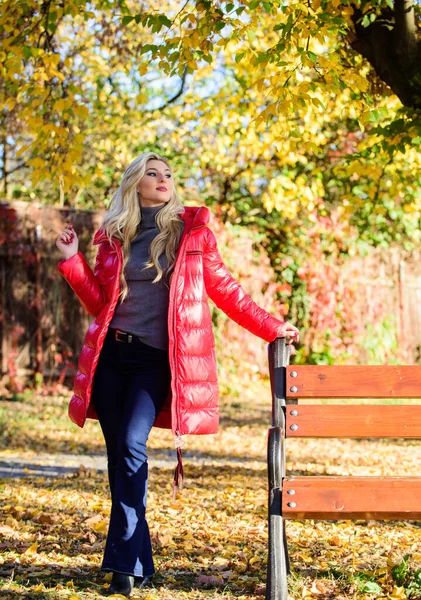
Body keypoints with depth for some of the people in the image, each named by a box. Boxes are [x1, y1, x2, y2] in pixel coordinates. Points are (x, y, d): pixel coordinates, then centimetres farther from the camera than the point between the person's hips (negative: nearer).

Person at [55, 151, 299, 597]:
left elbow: (224, 288, 10)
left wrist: (272, 328, 9)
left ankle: (125, 562, -18)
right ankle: (140, 563, 14)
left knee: (132, 445, -20)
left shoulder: (192, 229, 5)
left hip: (156, 358, -3)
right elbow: (99, 303, 12)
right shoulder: (113, 235, 11)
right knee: (118, 454, 3)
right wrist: (72, 260, 2)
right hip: (111, 353, 3)